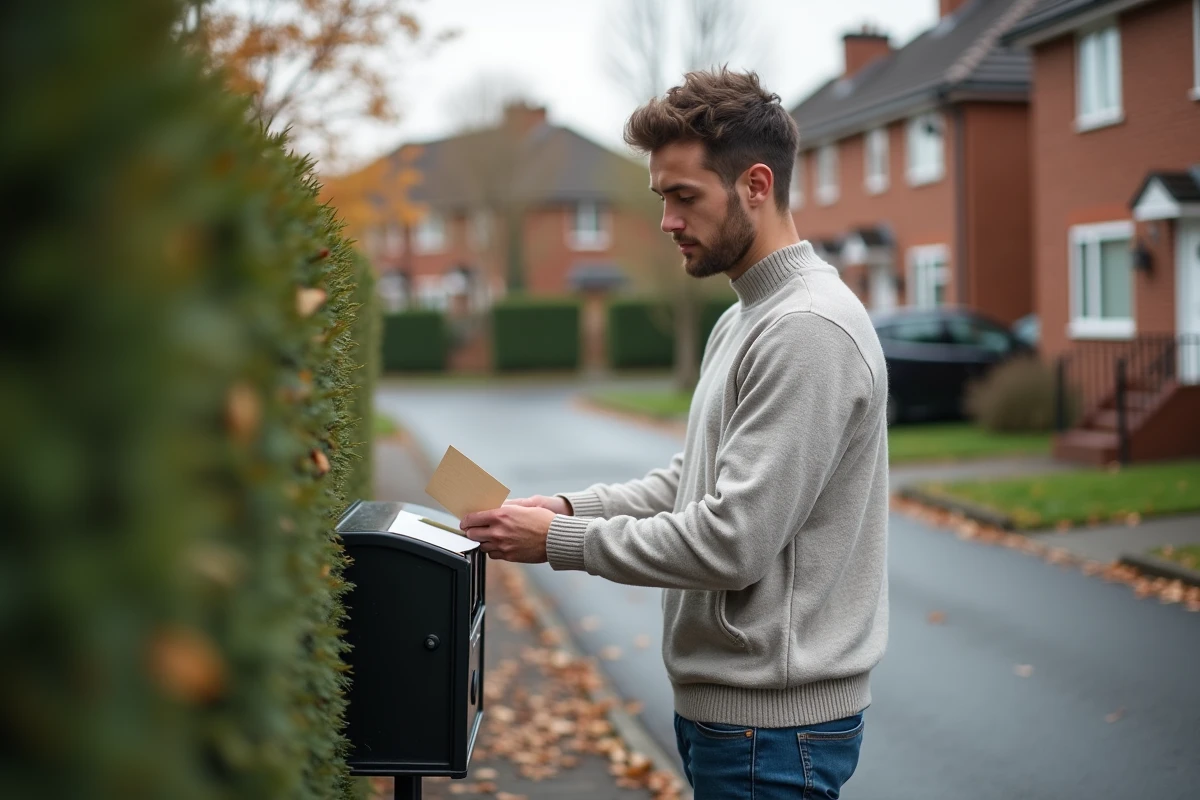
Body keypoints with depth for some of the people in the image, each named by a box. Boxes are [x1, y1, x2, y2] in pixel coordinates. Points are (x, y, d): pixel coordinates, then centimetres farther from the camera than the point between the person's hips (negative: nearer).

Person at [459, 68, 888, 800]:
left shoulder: (808, 329, -21)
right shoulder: (743, 320, 13)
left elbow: (733, 542, -24)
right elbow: (691, 481, 19)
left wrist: (560, 541, -17)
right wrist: (570, 506, 4)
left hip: (774, 720, -9)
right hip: (725, 703, 9)